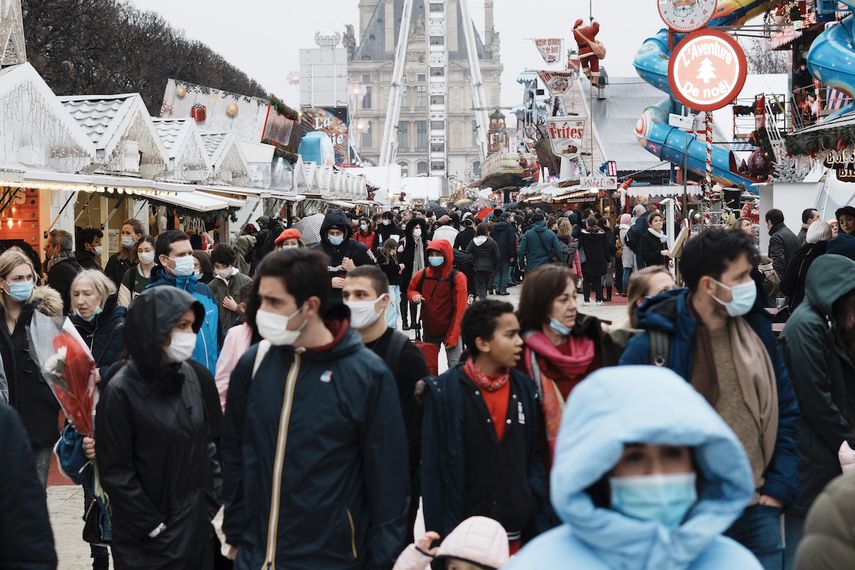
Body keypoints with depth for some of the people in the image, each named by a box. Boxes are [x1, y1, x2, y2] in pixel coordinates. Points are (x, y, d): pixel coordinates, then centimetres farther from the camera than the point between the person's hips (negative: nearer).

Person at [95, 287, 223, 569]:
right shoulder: (121, 390, -13)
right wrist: (152, 525, -10)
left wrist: (215, 504, 2)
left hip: (198, 524, 4)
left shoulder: (198, 377, 1)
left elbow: (212, 443, 8)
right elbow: (115, 471, -11)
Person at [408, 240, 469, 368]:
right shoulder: (422, 275, -2)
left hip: (450, 331, -4)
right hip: (429, 330, 4)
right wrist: (414, 296, -9)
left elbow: (460, 309, -15)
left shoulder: (457, 278, -13)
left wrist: (453, 337, -19)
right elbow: (410, 290, 17)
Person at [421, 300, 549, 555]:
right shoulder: (444, 392, -8)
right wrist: (441, 540, -10)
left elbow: (534, 460, 8)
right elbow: (433, 473, -7)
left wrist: (539, 529, 3)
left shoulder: (524, 388, 5)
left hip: (518, 536, 4)